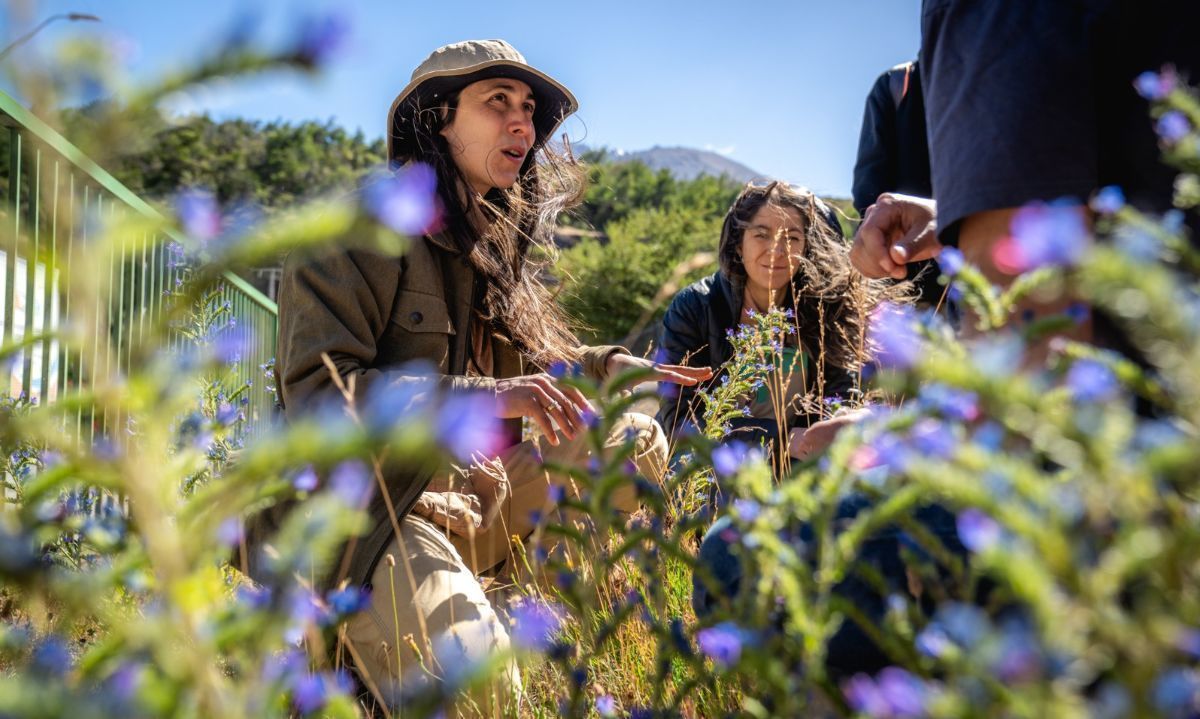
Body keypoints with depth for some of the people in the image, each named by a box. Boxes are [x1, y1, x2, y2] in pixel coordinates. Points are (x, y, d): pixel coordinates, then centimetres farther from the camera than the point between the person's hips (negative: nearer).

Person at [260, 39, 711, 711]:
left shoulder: (493, 242, 15)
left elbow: (522, 364, 25)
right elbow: (315, 393, -22)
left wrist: (609, 366, 7)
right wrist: (480, 398, -29)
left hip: (478, 490, 9)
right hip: (377, 512, -9)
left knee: (637, 440, 8)